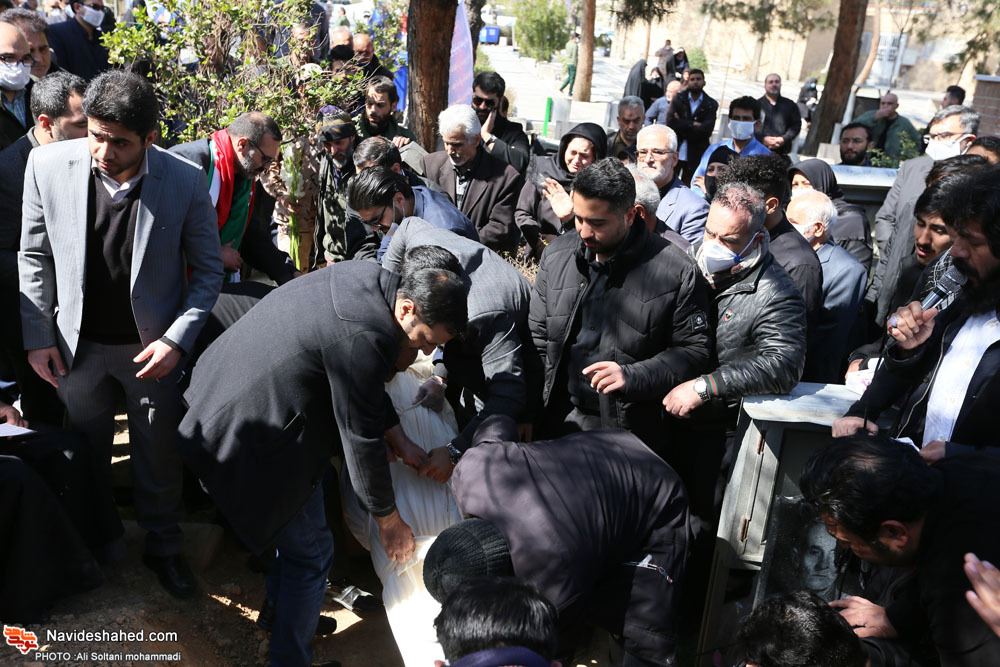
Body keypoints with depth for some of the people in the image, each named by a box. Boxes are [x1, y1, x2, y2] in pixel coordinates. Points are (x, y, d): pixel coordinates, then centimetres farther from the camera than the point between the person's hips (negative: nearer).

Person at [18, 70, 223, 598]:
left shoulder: (185, 181, -18)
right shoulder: (47, 165, -12)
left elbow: (208, 269, -8)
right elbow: (34, 256, 1)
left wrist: (177, 339, -16)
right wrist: (37, 335, -2)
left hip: (152, 346, -2)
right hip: (77, 344, 2)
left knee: (158, 459, 14)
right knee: (84, 458, 20)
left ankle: (163, 548, 38)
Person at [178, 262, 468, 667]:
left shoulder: (370, 280, -2)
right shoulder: (365, 339, -31)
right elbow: (361, 439, -20)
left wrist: (400, 441, 12)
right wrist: (389, 521, -5)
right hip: (252, 445, -10)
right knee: (311, 554, 4)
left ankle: (281, 613, 46)